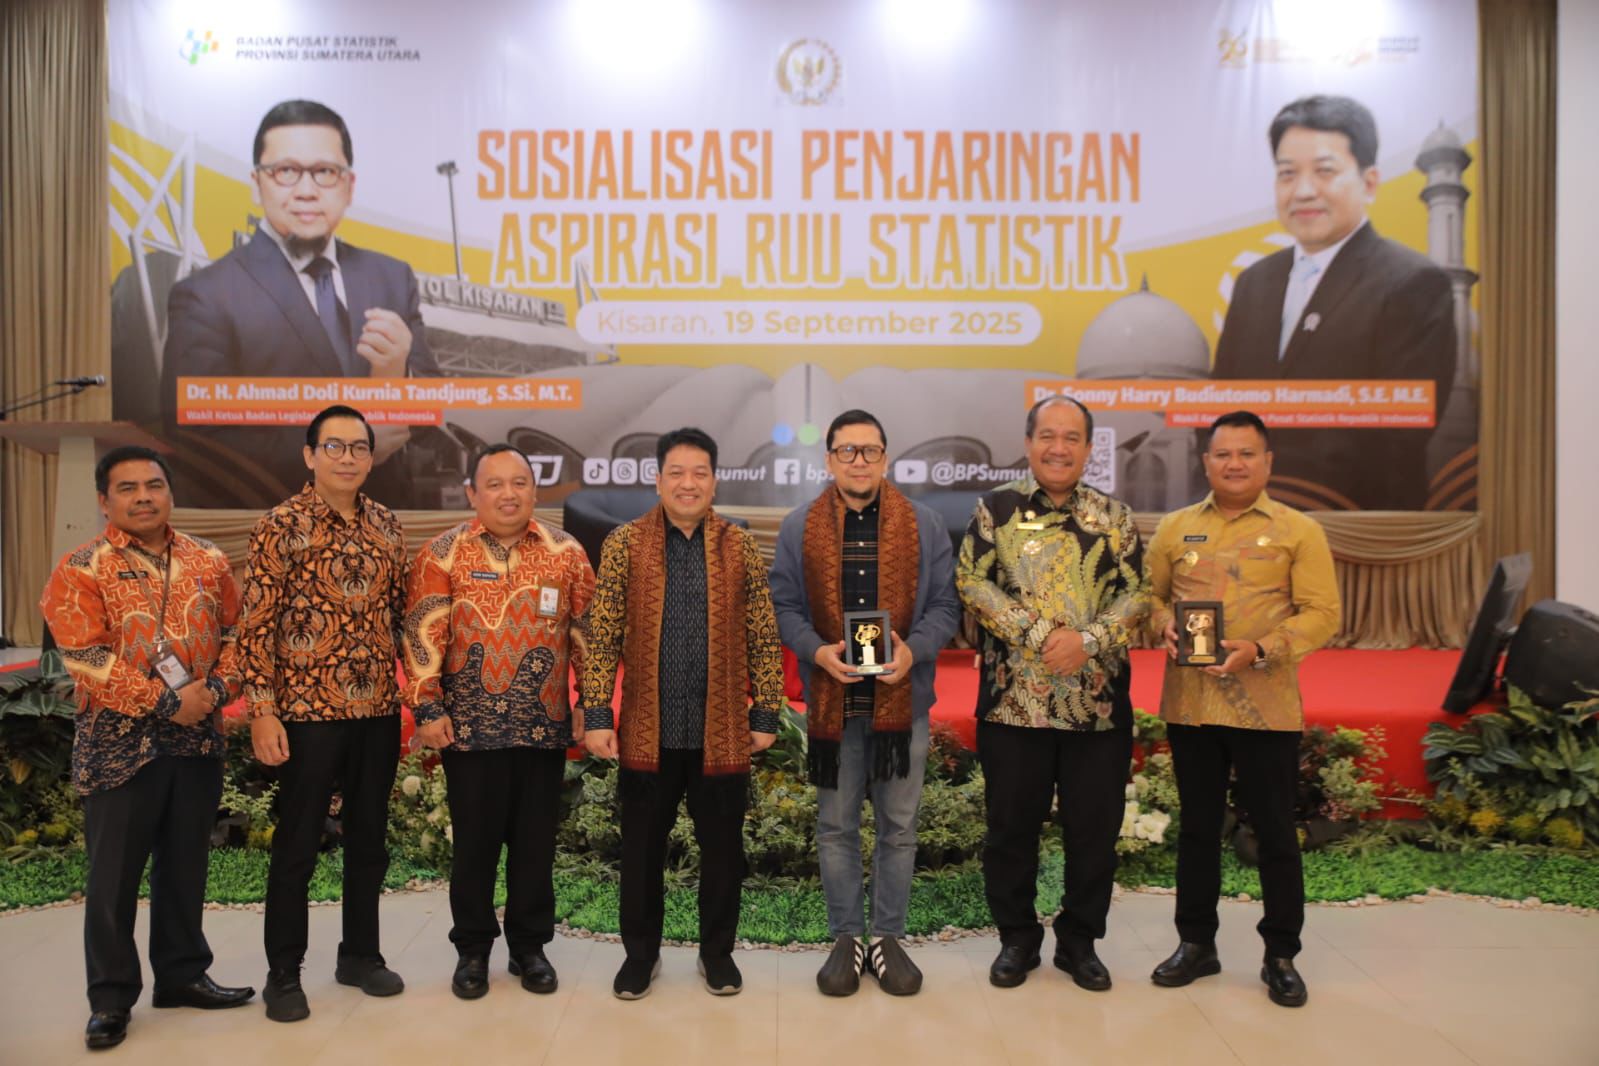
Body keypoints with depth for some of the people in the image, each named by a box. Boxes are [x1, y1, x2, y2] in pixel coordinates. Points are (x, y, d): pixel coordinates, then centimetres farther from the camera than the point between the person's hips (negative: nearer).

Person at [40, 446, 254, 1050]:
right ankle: (111, 998, 20)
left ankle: (183, 973, 29)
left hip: (198, 739, 4)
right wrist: (164, 702, -18)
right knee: (114, 876, 6)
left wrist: (216, 689, -10)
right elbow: (85, 659, -14)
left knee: (185, 865, 14)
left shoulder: (208, 561, 7)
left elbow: (236, 632, 8)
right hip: (120, 742, -4)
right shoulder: (81, 569, -5)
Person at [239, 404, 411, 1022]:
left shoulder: (386, 525, 7)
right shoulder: (281, 526, -7)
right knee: (296, 847, 7)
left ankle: (360, 954, 31)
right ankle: (284, 974, 22)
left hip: (379, 710, 5)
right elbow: (256, 625, -9)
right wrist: (262, 711, -14)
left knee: (369, 840, 14)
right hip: (308, 710, -5)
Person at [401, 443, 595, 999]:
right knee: (475, 840, 10)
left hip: (546, 726, 2)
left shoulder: (565, 551, 3)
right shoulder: (443, 553, -2)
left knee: (535, 840, 11)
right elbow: (423, 635, -5)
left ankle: (529, 945, 28)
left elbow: (586, 631, 5)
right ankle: (472, 948, 27)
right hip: (470, 728, -1)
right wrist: (427, 708, -10)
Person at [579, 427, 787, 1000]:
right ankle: (640, 951, 32)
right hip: (647, 730, 0)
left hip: (723, 730, 1)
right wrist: (596, 713, -7)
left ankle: (717, 951, 31)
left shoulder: (740, 546, 2)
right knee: (641, 848, 12)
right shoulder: (625, 543, 0)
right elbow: (602, 635, -2)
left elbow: (763, 637, 2)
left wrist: (766, 713, -1)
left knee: (722, 847, 11)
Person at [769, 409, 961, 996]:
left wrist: (913, 650, -16)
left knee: (899, 827, 10)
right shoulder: (800, 527, 2)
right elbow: (785, 606, 2)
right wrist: (818, 651, -15)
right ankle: (846, 938, 26)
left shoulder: (924, 524, 2)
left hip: (902, 698, 0)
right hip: (832, 700, 0)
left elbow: (944, 604, 2)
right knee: (836, 826, 10)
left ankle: (888, 937, 26)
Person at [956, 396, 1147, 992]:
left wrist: (1087, 640, -15)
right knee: (1011, 825, 9)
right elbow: (971, 582, -7)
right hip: (1013, 701, -1)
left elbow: (1135, 594, 2)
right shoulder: (995, 510, 3)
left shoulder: (1115, 516, 8)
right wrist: (1039, 635, -15)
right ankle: (1016, 938, 27)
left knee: (1094, 828, 10)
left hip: (1099, 705, 2)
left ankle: (1079, 941, 28)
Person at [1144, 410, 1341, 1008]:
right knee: (1198, 825, 13)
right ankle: (1196, 942, 27)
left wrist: (1260, 650, -19)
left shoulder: (1299, 531, 0)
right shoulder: (1176, 528, 9)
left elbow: (1322, 613, -5)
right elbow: (1150, 594, 15)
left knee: (1275, 831, 7)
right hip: (1189, 703, 3)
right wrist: (1164, 626, -8)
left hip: (1266, 706, -2)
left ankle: (1281, 954, 24)